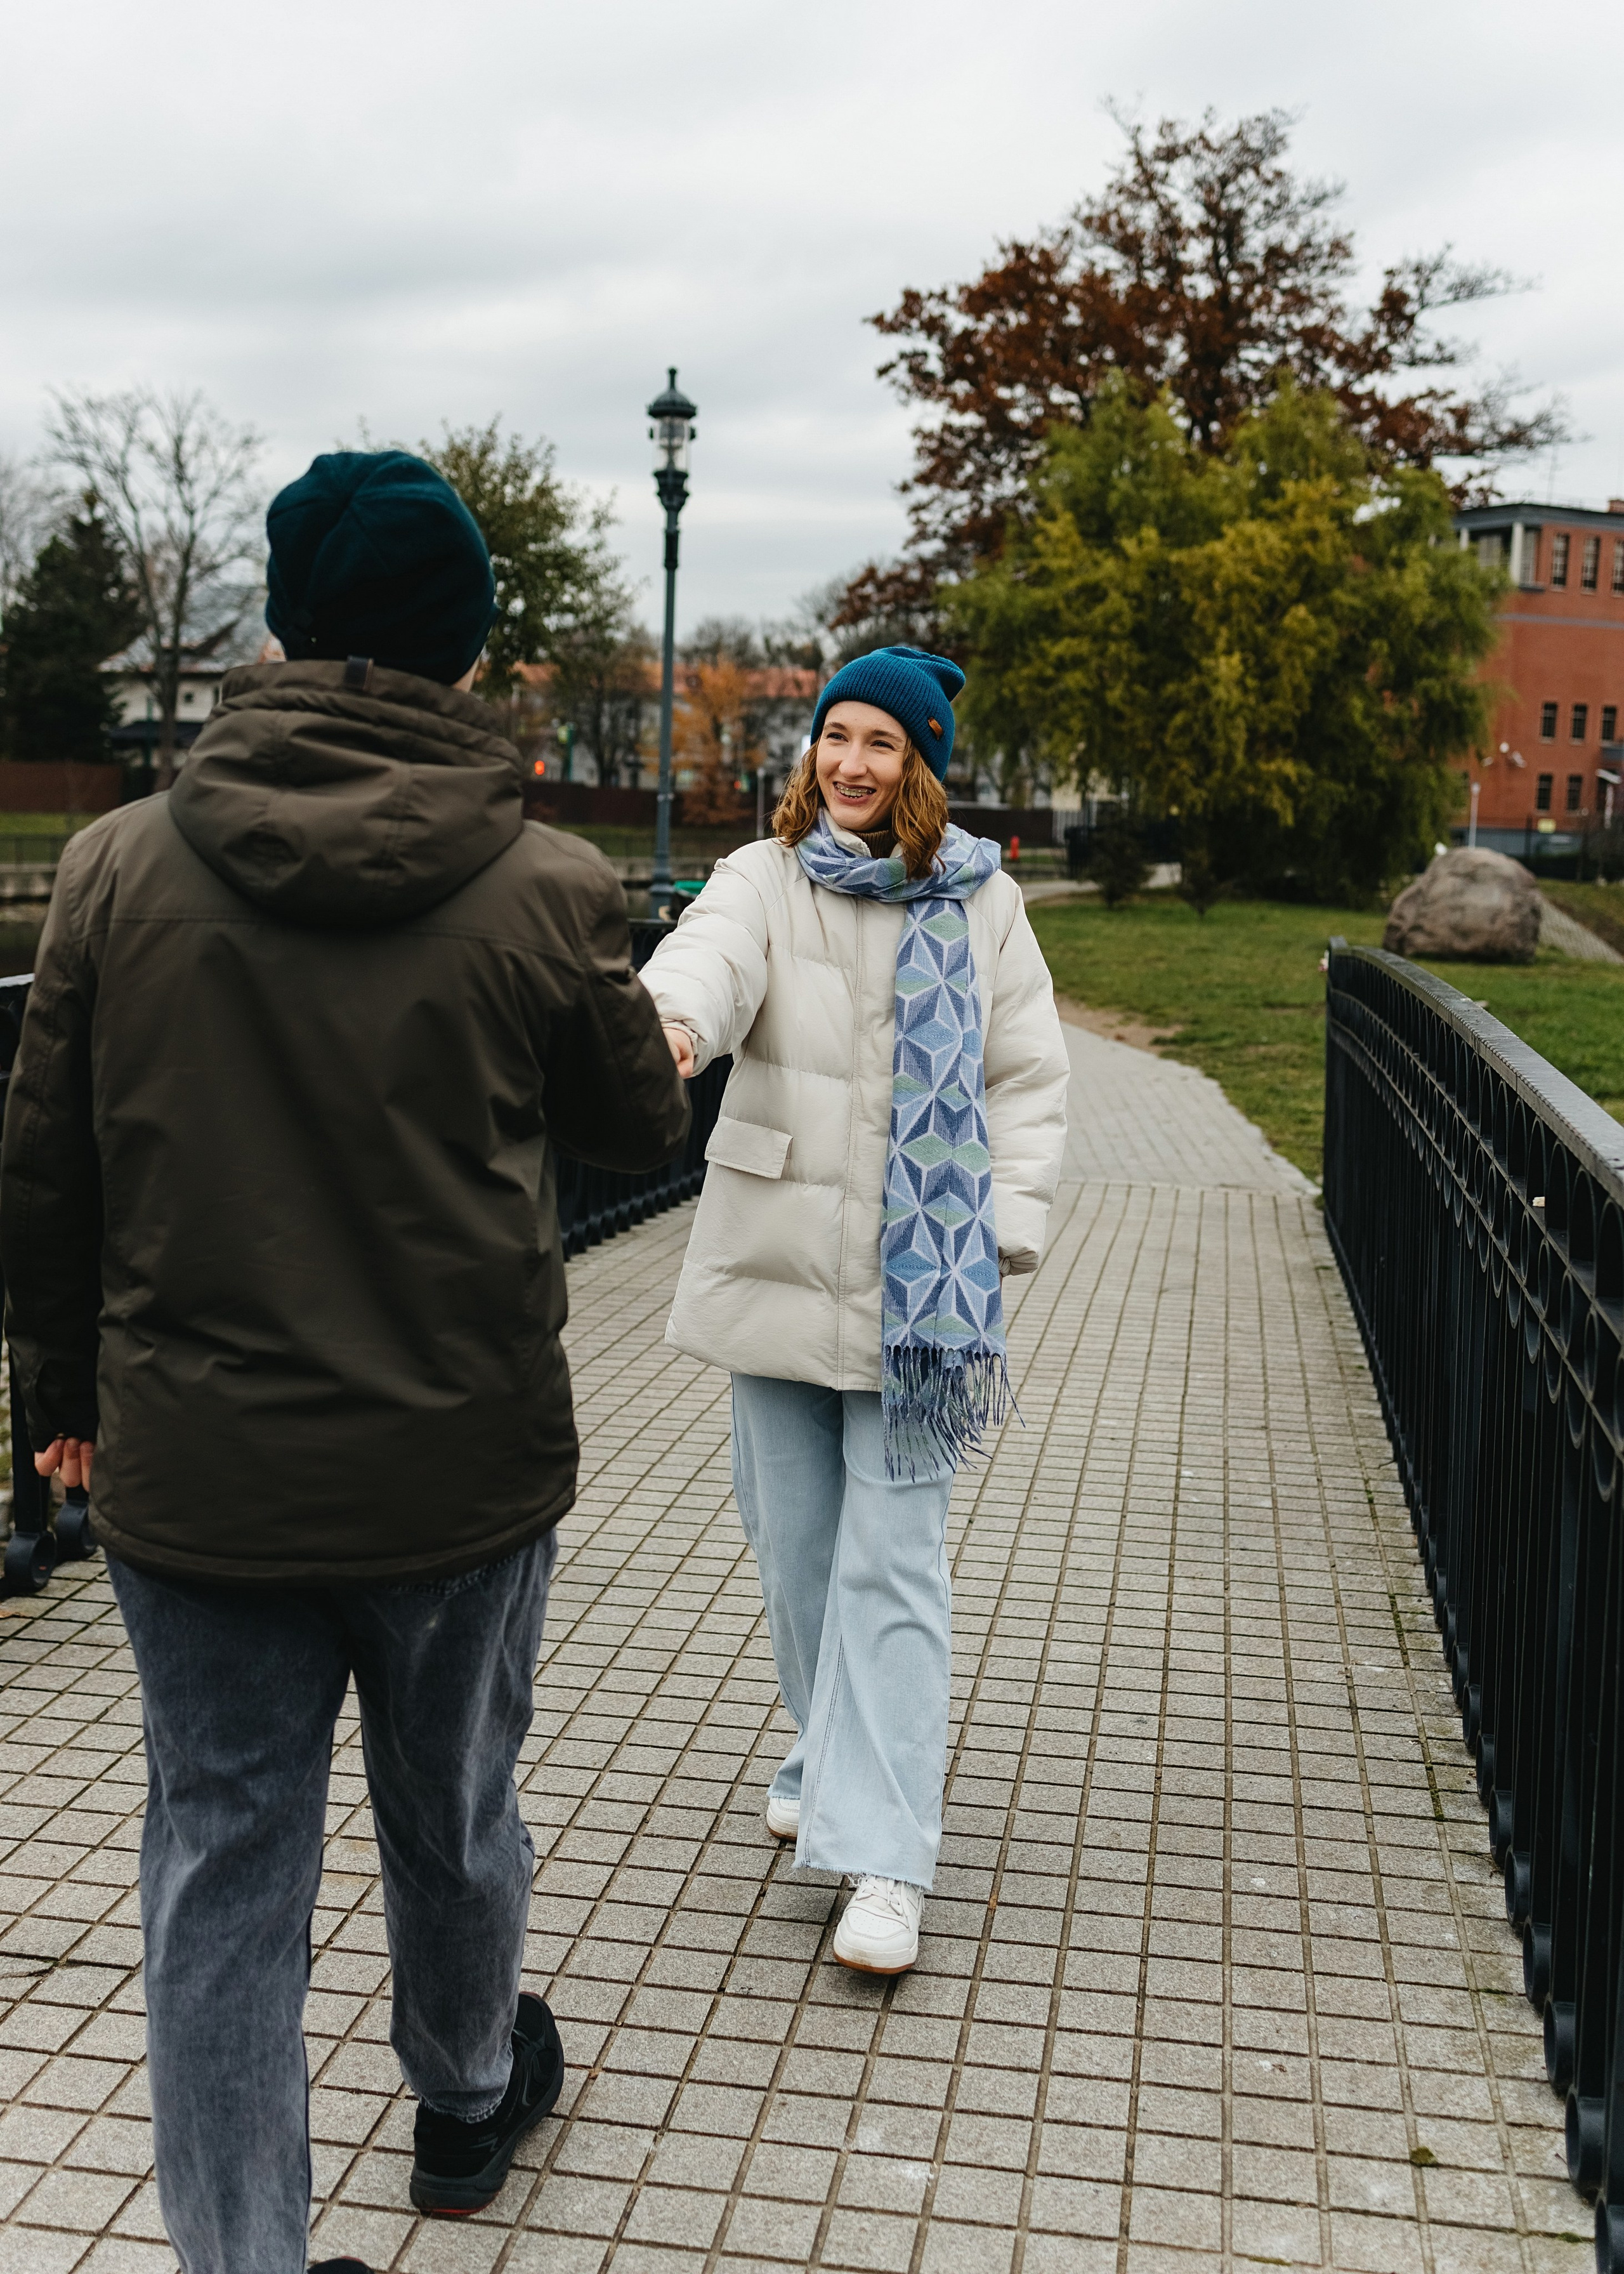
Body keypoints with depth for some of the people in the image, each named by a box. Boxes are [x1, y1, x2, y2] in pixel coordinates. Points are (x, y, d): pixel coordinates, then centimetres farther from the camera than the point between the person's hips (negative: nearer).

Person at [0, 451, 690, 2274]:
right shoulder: (542, 891, -13)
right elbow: (641, 1128, 2)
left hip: (191, 1475, 1)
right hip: (460, 1467, 0)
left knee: (222, 1866, 13)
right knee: (451, 1822, 22)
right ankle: (466, 2105, 48)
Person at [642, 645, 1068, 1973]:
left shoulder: (982, 903, 4)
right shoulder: (765, 880, 1)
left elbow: (1029, 1079, 5)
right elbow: (710, 957, -22)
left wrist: (1005, 1234, -7)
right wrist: (671, 1024, -46)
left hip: (917, 1280, -2)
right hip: (778, 1262, 2)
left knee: (891, 1557, -3)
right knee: (795, 1540, 14)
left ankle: (884, 1859, 1)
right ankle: (842, 1753, 38)